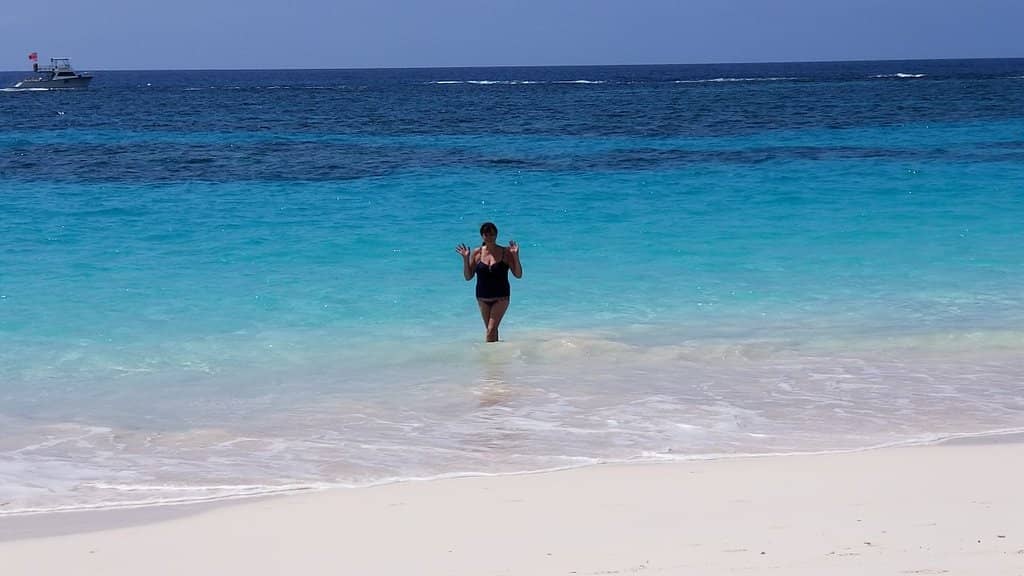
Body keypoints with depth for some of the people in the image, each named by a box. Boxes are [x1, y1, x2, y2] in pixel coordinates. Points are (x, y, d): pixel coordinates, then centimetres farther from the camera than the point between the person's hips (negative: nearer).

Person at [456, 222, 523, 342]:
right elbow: (468, 277, 1)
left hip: (501, 297, -3)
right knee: (490, 329, 13)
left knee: (491, 329, -13)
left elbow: (518, 274, -6)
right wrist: (465, 258, -12)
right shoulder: (476, 253, -1)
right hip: (483, 298, 3)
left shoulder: (505, 252, -6)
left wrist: (515, 256, -19)